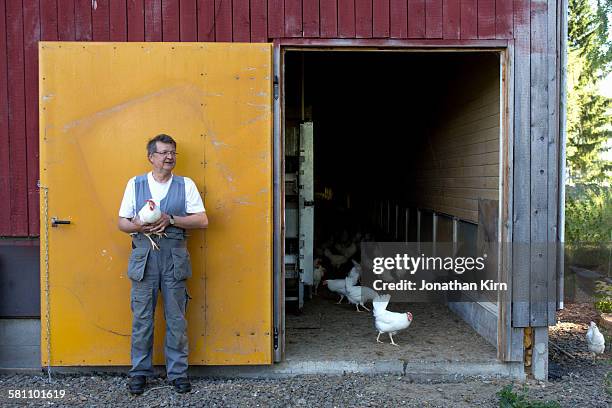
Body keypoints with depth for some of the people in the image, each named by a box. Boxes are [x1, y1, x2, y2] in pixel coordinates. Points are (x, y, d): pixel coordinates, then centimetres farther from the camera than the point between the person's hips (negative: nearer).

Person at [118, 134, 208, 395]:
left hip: (174, 257, 0)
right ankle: (139, 372, 19)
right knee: (142, 317, 5)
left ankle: (178, 372, 16)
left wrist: (171, 220, -12)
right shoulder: (135, 184, 9)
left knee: (176, 318, 4)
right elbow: (122, 222, 9)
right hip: (144, 256, 0)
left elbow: (202, 220, 0)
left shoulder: (186, 185, 6)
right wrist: (138, 227, -12)